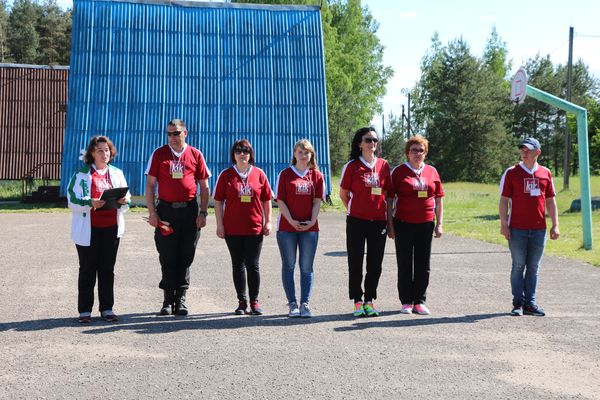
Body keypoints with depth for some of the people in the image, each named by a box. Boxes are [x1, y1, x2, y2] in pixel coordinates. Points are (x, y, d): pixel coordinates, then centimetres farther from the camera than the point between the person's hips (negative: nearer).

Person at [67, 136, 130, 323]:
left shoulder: (117, 173, 14)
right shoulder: (82, 174, 0)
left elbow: (126, 200, 16)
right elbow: (72, 200, -8)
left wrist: (124, 200, -7)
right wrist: (91, 203, -24)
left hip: (111, 228, 4)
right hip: (89, 229, -3)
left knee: (108, 269, 6)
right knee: (87, 269, 2)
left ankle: (107, 309, 13)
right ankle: (84, 310, 8)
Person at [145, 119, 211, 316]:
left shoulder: (195, 155, 6)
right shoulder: (159, 154, 5)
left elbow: (204, 186, 8)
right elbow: (150, 185, 4)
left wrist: (203, 213, 0)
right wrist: (152, 212, -4)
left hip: (189, 211, 0)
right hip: (165, 211, 0)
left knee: (185, 257, 4)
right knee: (167, 257, 3)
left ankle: (181, 298, 12)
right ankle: (168, 299, 11)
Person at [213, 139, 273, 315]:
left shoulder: (259, 174, 4)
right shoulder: (226, 175, 2)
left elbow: (266, 199, 9)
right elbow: (218, 201, 2)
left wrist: (268, 222, 4)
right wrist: (220, 224, -3)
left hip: (254, 228, 0)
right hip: (232, 228, 0)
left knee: (252, 265, 0)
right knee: (238, 265, 7)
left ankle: (254, 301, 12)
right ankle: (242, 302, 16)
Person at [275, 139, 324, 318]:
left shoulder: (316, 176, 7)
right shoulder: (285, 174, 2)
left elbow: (317, 201, 3)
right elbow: (280, 201, -3)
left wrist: (312, 221, -12)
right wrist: (292, 221, -13)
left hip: (310, 228, 1)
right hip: (287, 227, -1)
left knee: (307, 267, 3)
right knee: (288, 266, 3)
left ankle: (305, 304, 8)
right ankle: (292, 304, 10)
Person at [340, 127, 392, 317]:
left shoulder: (383, 165, 6)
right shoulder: (352, 166, -3)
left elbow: (387, 192, 12)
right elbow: (343, 193, 5)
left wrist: (387, 216, 8)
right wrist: (353, 210, 8)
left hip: (378, 221, 3)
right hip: (356, 221, -3)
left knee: (375, 264, 7)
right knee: (355, 262, 3)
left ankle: (369, 301, 17)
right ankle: (357, 302, 13)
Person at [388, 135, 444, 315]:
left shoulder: (432, 172, 8)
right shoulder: (399, 171, 0)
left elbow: (439, 199, 12)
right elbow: (390, 199, -1)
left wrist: (439, 224, 6)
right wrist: (390, 224, -6)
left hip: (425, 224, 3)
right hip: (403, 224, -2)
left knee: (423, 265, 6)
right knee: (405, 264, 4)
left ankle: (419, 301, 15)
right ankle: (406, 302, 12)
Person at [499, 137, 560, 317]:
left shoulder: (545, 173, 9)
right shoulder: (511, 173, 1)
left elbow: (550, 201, 12)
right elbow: (504, 200, -1)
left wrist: (555, 225, 7)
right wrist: (504, 224, -7)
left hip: (539, 229, 3)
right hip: (517, 229, -3)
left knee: (533, 267, 8)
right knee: (518, 266, 1)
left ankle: (530, 303, 15)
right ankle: (518, 303, 8)